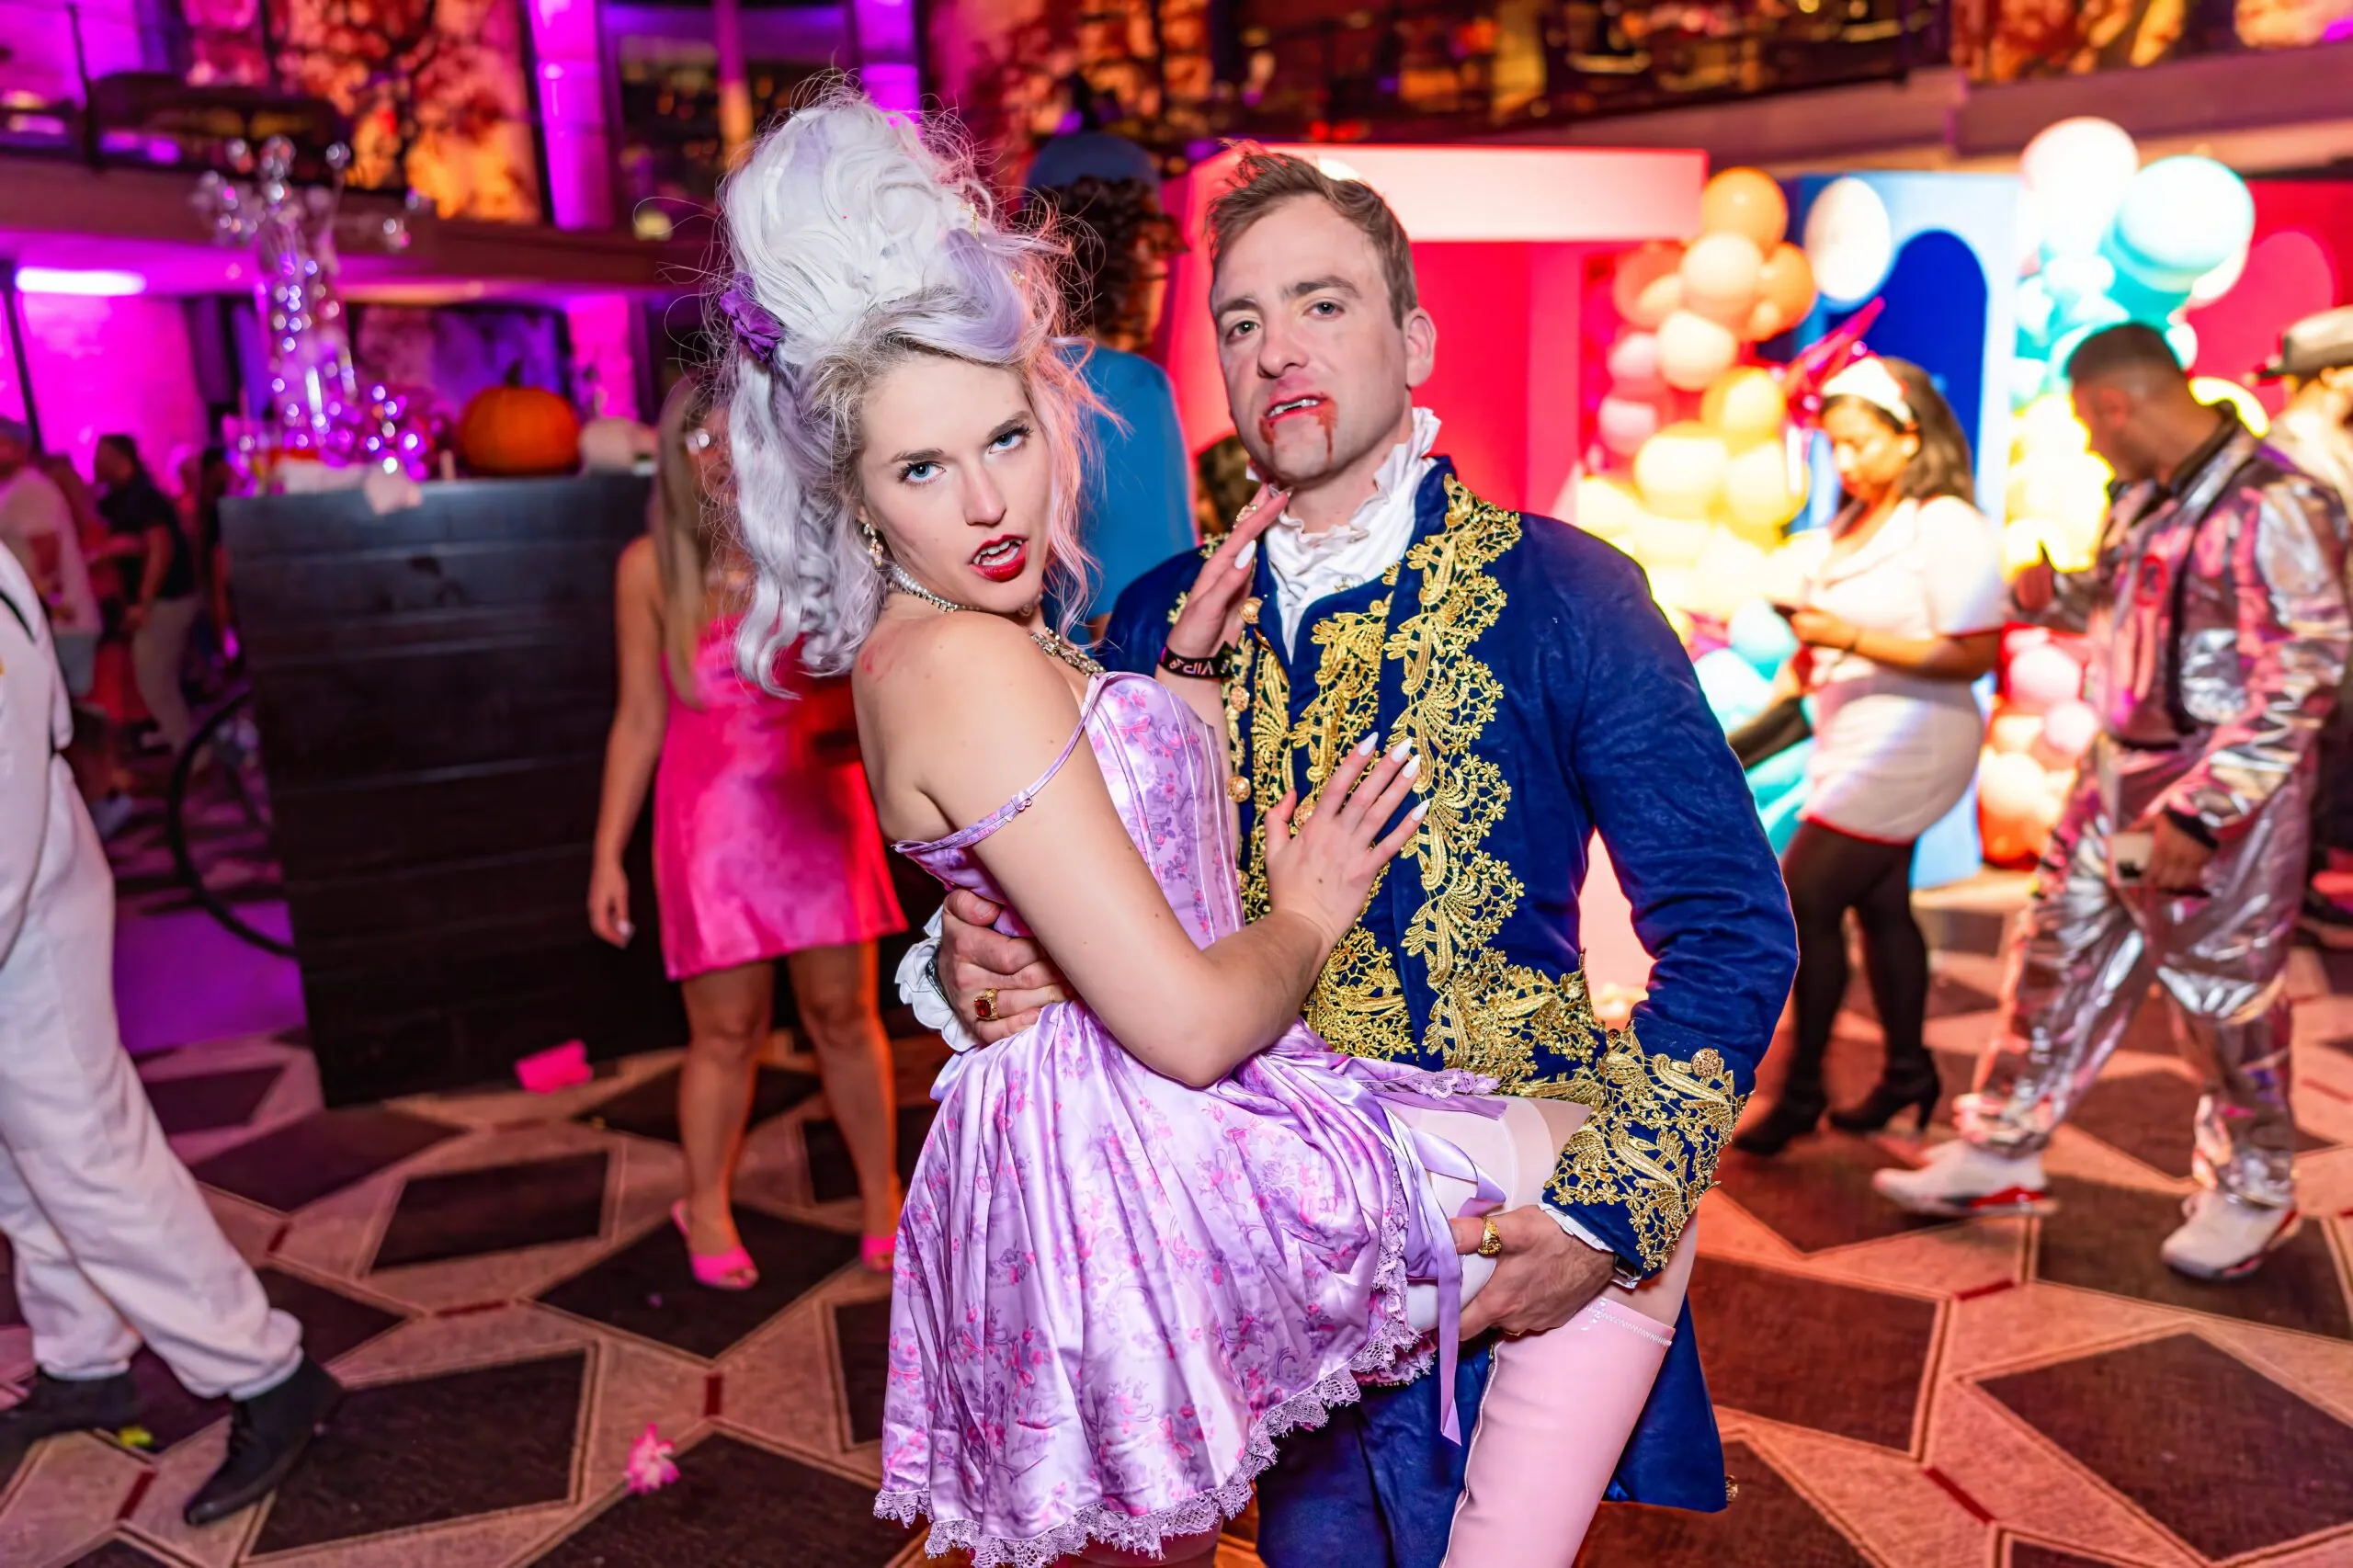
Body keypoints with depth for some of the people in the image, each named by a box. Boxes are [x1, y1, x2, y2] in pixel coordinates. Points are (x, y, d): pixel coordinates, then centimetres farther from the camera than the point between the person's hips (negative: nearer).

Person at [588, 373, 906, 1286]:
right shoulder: (651, 567, -2)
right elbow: (640, 719, 2)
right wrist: (608, 856, 4)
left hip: (821, 809, 1)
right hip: (712, 821, 0)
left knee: (843, 1011, 9)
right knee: (728, 1030, 6)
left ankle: (881, 1191, 29)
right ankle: (705, 1207, 31)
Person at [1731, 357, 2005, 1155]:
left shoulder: (1948, 528, -13)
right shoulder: (1855, 522, 11)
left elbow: (1974, 654, -19)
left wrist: (1850, 638, -25)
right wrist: (1810, 643, -2)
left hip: (1907, 746, -8)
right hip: (1852, 741, 8)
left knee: (1804, 899, -8)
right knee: (1879, 906, 16)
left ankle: (1802, 1089, 5)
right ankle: (1907, 1069, 32)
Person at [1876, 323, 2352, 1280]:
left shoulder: (2270, 508, -19)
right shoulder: (2145, 496, 7)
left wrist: (2198, 810, -25)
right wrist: (2055, 596, 2)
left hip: (2222, 797, -8)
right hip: (2118, 772, 8)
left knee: (2224, 996, 7)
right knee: (2058, 962, 13)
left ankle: (2251, 1192, 29)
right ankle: (2000, 1154, 25)